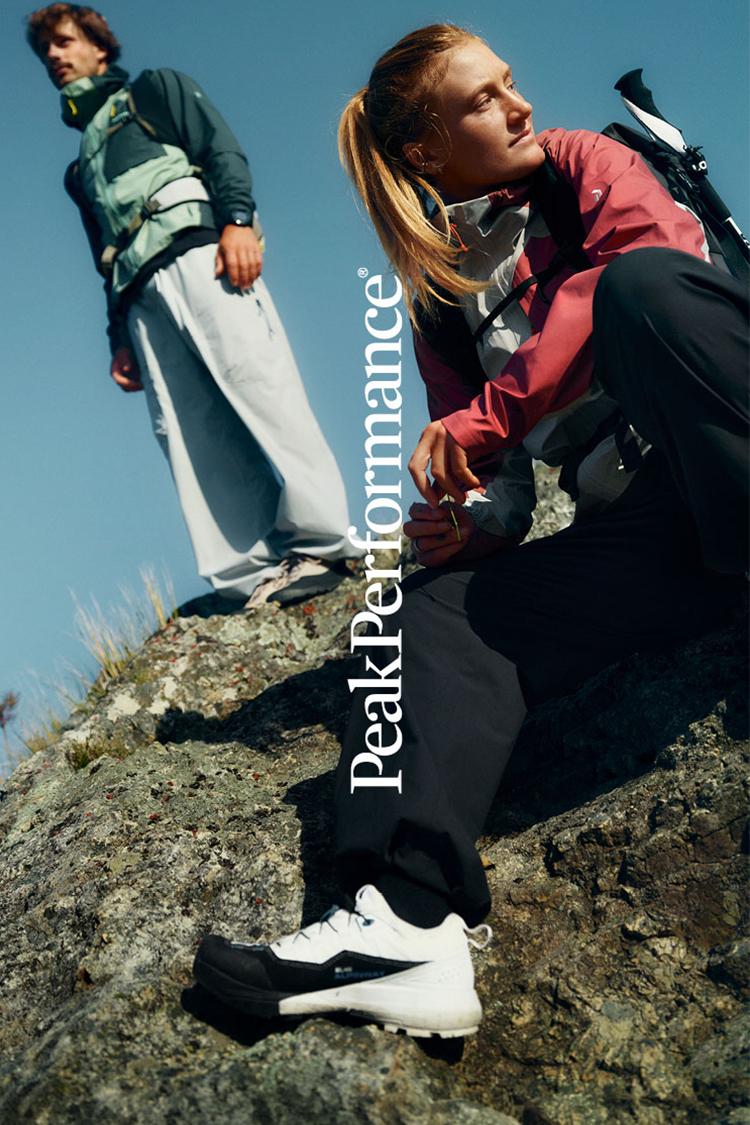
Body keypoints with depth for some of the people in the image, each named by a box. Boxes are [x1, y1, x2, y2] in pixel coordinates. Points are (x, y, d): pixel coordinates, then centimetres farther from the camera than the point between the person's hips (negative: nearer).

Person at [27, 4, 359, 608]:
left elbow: (221, 147, 4)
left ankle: (323, 541, -23)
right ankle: (255, 573, -17)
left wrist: (238, 220, -14)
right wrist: (121, 339, 18)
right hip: (142, 292, 6)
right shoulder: (80, 169, 36)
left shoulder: (153, 89, 22)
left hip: (197, 253, -5)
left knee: (256, 383, -20)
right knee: (187, 434, -10)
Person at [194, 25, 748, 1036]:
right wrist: (464, 523, -10)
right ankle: (408, 922, -33)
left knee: (643, 283, -28)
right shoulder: (439, 304, 17)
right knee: (435, 613, -16)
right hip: (637, 524, 4)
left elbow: (651, 248, -14)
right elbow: (496, 494, 16)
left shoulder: (579, 163, 10)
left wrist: (482, 421, -17)